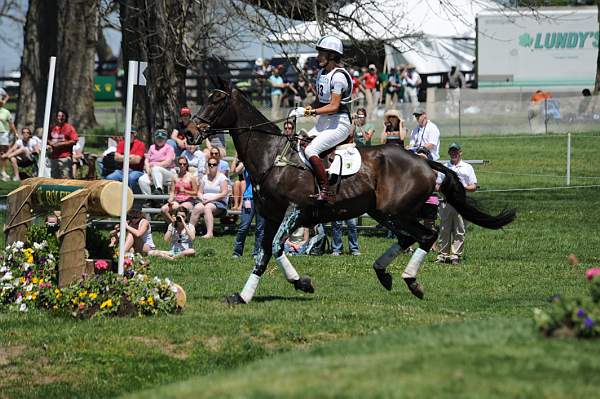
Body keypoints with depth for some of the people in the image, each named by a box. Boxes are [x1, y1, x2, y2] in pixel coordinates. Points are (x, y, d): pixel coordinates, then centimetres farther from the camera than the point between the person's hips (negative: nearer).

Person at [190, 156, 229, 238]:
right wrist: (202, 198, -6)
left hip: (219, 203, -4)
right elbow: (199, 192, 18)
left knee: (207, 207, -37)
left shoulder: (222, 177, 2)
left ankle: (210, 233, -46)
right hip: (205, 201, 4)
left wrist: (210, 199, -14)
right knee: (197, 207, -30)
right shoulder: (205, 177, 19)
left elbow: (224, 194, -7)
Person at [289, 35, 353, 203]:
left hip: (339, 124, -10)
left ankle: (326, 192, -26)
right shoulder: (322, 74, 13)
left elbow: (334, 106, -22)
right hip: (323, 124, 10)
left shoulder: (338, 76, -16)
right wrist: (305, 110, 4)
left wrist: (310, 112, -24)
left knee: (310, 150, -26)